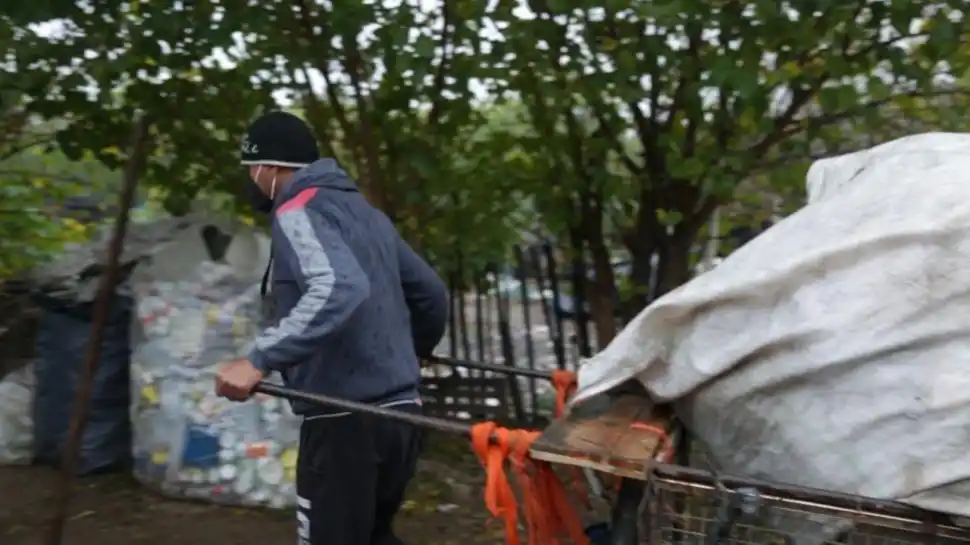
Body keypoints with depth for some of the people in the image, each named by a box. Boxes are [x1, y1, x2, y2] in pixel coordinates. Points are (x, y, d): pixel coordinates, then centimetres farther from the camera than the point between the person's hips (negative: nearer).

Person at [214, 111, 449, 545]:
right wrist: (417, 348, 38)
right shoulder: (365, 212, 16)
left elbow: (340, 289, -28)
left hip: (344, 418, -8)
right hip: (399, 410, 8)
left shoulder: (297, 212, -8)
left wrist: (260, 360, -31)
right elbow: (432, 293, 21)